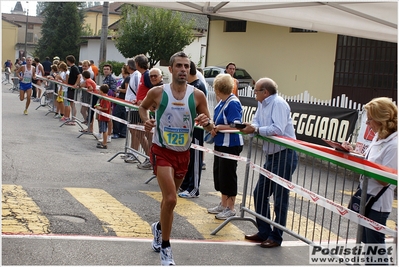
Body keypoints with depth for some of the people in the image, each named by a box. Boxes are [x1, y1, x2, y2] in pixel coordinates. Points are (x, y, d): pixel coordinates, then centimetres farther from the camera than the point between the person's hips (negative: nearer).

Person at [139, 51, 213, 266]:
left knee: (169, 198, 19)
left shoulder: (197, 95, -6)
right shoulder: (157, 92, -10)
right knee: (170, 199, -15)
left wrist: (207, 123, -24)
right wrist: (146, 120, -9)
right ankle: (165, 247, 2)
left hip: (183, 153, 3)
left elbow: (210, 127, -1)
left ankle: (159, 228, 49)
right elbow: (142, 107, 11)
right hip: (162, 151, -3)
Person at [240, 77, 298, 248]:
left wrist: (256, 129, -21)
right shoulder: (262, 104, 11)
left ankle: (276, 237, 11)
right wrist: (249, 127, -14)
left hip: (284, 156, -10)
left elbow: (278, 129, -28)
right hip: (271, 156, 10)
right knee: (259, 194, 13)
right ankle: (264, 232, 24)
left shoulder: (278, 103, -16)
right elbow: (257, 124, 8)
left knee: (280, 198, 0)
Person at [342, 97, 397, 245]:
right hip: (366, 198, 9)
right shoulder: (379, 137, 6)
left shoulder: (393, 145, -22)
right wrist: (353, 153, -2)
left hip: (378, 204, -9)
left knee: (374, 243, 4)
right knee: (366, 240, 21)